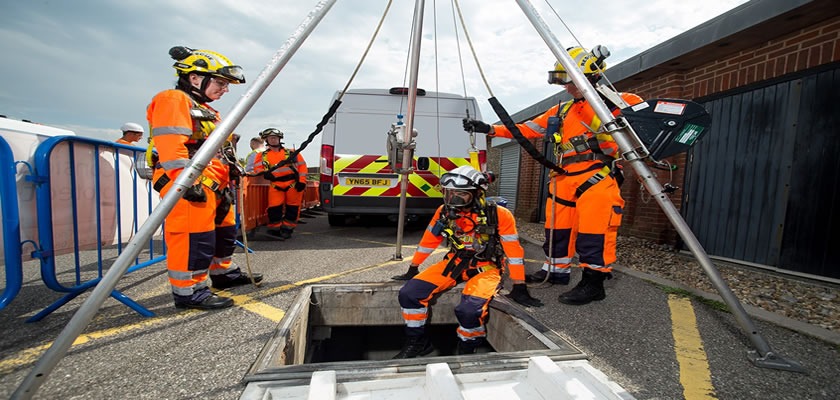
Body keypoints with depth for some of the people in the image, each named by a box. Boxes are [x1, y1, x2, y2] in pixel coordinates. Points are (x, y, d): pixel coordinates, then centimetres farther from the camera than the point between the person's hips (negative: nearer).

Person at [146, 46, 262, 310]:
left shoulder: (206, 111, 26)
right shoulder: (173, 101, -6)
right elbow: (170, 145, -20)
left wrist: (224, 185, 23)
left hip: (213, 186, 11)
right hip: (189, 186, -11)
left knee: (223, 231, 18)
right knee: (194, 237, -10)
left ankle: (223, 273, 35)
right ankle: (188, 291, 1)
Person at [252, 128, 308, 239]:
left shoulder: (291, 153, 11)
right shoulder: (262, 155, 15)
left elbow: (302, 165, 7)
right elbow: (257, 167, 7)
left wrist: (302, 181, -3)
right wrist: (263, 172, -17)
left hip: (293, 183, 0)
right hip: (276, 184, 1)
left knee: (292, 208, 2)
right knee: (274, 207, -11)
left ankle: (287, 229, 16)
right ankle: (274, 230, 6)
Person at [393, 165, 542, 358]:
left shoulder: (499, 215, -17)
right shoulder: (444, 212, -5)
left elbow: (513, 251, -11)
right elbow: (429, 241, 7)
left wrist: (519, 288, -7)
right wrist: (412, 269, 14)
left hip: (485, 268, -4)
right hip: (455, 263, 4)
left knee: (469, 310, -32)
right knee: (409, 293, -12)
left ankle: (467, 350, 4)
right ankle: (416, 342, 12)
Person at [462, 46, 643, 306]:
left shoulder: (610, 103, 1)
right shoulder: (561, 112, 19)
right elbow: (526, 129, 16)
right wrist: (489, 129, 10)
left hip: (596, 177, -7)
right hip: (564, 179, 7)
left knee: (593, 231, -6)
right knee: (557, 227, 13)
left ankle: (593, 283, 7)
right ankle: (556, 270, 29)